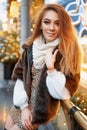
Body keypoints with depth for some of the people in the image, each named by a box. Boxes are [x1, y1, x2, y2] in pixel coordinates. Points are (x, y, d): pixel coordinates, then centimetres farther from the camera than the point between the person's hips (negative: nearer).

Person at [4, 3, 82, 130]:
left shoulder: (68, 53, -18)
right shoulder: (31, 47, -5)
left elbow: (66, 92, -20)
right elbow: (19, 76, -3)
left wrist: (51, 68, -31)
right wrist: (24, 106, -11)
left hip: (42, 109, -5)